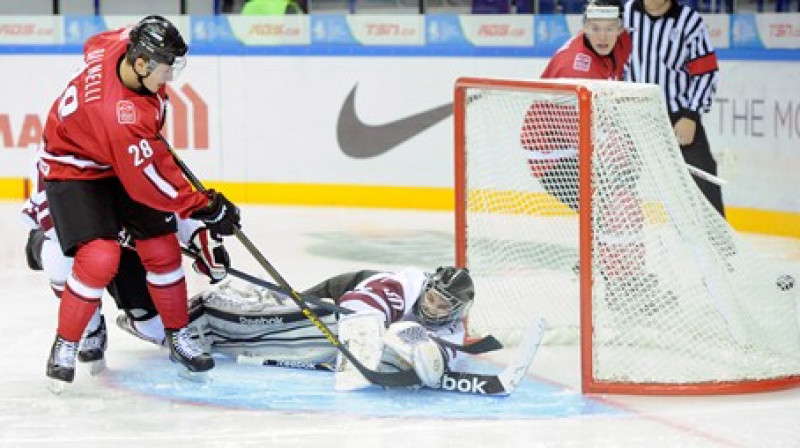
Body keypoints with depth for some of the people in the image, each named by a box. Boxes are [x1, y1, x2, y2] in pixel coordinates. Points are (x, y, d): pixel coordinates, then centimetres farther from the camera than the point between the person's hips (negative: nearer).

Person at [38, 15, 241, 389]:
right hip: (74, 171, -8)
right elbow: (152, 182, -30)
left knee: (163, 249, 4)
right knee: (100, 257, -23)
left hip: (124, 159, 8)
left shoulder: (124, 45, -20)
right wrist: (206, 208, -21)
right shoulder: (121, 117, -40)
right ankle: (64, 347, -3)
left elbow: (95, 43, 8)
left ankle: (179, 338, 21)